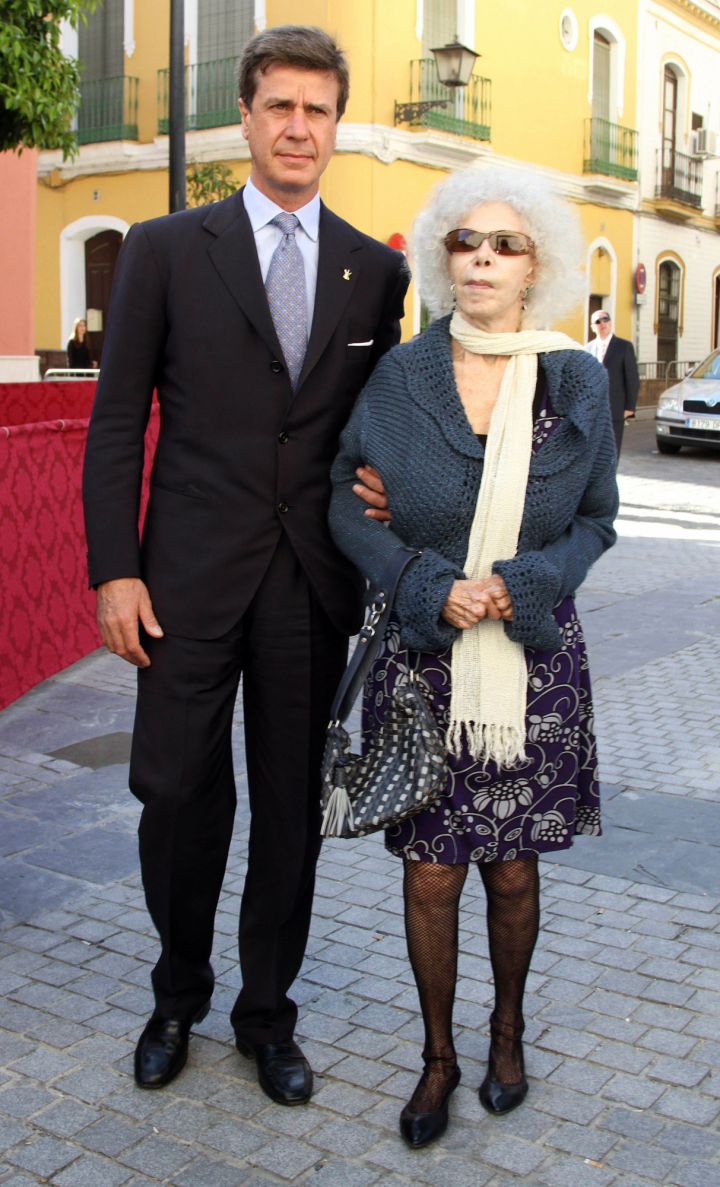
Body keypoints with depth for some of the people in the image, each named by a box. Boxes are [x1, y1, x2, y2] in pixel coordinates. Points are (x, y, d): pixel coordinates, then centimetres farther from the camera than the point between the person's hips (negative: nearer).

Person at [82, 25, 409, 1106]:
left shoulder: (377, 270, 8)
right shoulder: (165, 249, 2)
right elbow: (117, 422, 0)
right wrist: (114, 569, -7)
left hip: (315, 581, 2)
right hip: (191, 577, -1)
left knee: (293, 808, 10)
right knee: (179, 796, 5)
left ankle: (267, 1013, 30)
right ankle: (179, 995, 31)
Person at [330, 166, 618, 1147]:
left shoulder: (577, 380, -1)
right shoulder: (399, 377, -2)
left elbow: (597, 520, 6)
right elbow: (347, 505, 2)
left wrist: (524, 583, -12)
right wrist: (432, 586, -12)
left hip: (533, 665, 0)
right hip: (421, 662, 0)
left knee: (512, 872, 12)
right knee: (430, 876, 6)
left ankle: (508, 1029, 39)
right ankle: (438, 1055, 28)